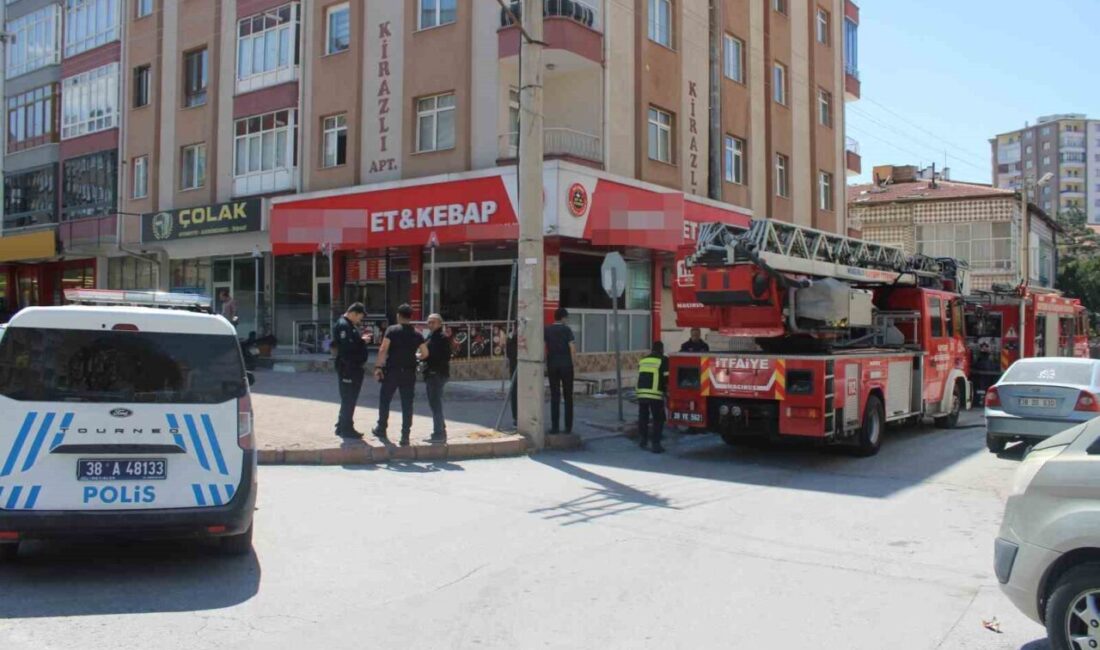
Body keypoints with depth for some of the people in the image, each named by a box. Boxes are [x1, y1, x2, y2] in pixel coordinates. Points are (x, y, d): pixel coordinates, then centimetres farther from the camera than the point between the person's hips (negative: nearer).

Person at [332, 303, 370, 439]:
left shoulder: (351, 326, 18)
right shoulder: (343, 325, -15)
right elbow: (346, 346, -26)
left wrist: (362, 340, 2)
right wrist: (362, 342, -16)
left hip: (354, 368, 10)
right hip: (347, 368, -10)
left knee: (349, 399, 17)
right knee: (348, 399, -4)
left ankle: (342, 426, 26)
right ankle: (346, 428, 3)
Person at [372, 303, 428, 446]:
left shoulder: (392, 330, -5)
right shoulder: (416, 334, 5)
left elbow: (383, 350, -13)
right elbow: (425, 354, 7)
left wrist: (378, 366, -10)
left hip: (392, 371, -2)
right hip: (409, 373, 2)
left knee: (385, 401, 14)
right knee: (407, 405, 4)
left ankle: (381, 429, 24)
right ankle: (405, 436, 3)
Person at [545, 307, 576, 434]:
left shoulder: (547, 330, 3)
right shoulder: (566, 330, -4)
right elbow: (572, 348, -10)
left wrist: (544, 364, 4)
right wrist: (573, 363, 0)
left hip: (552, 365, 2)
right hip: (566, 365, -2)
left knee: (554, 396, 6)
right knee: (568, 396, 6)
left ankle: (555, 427, 3)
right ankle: (568, 427, 7)